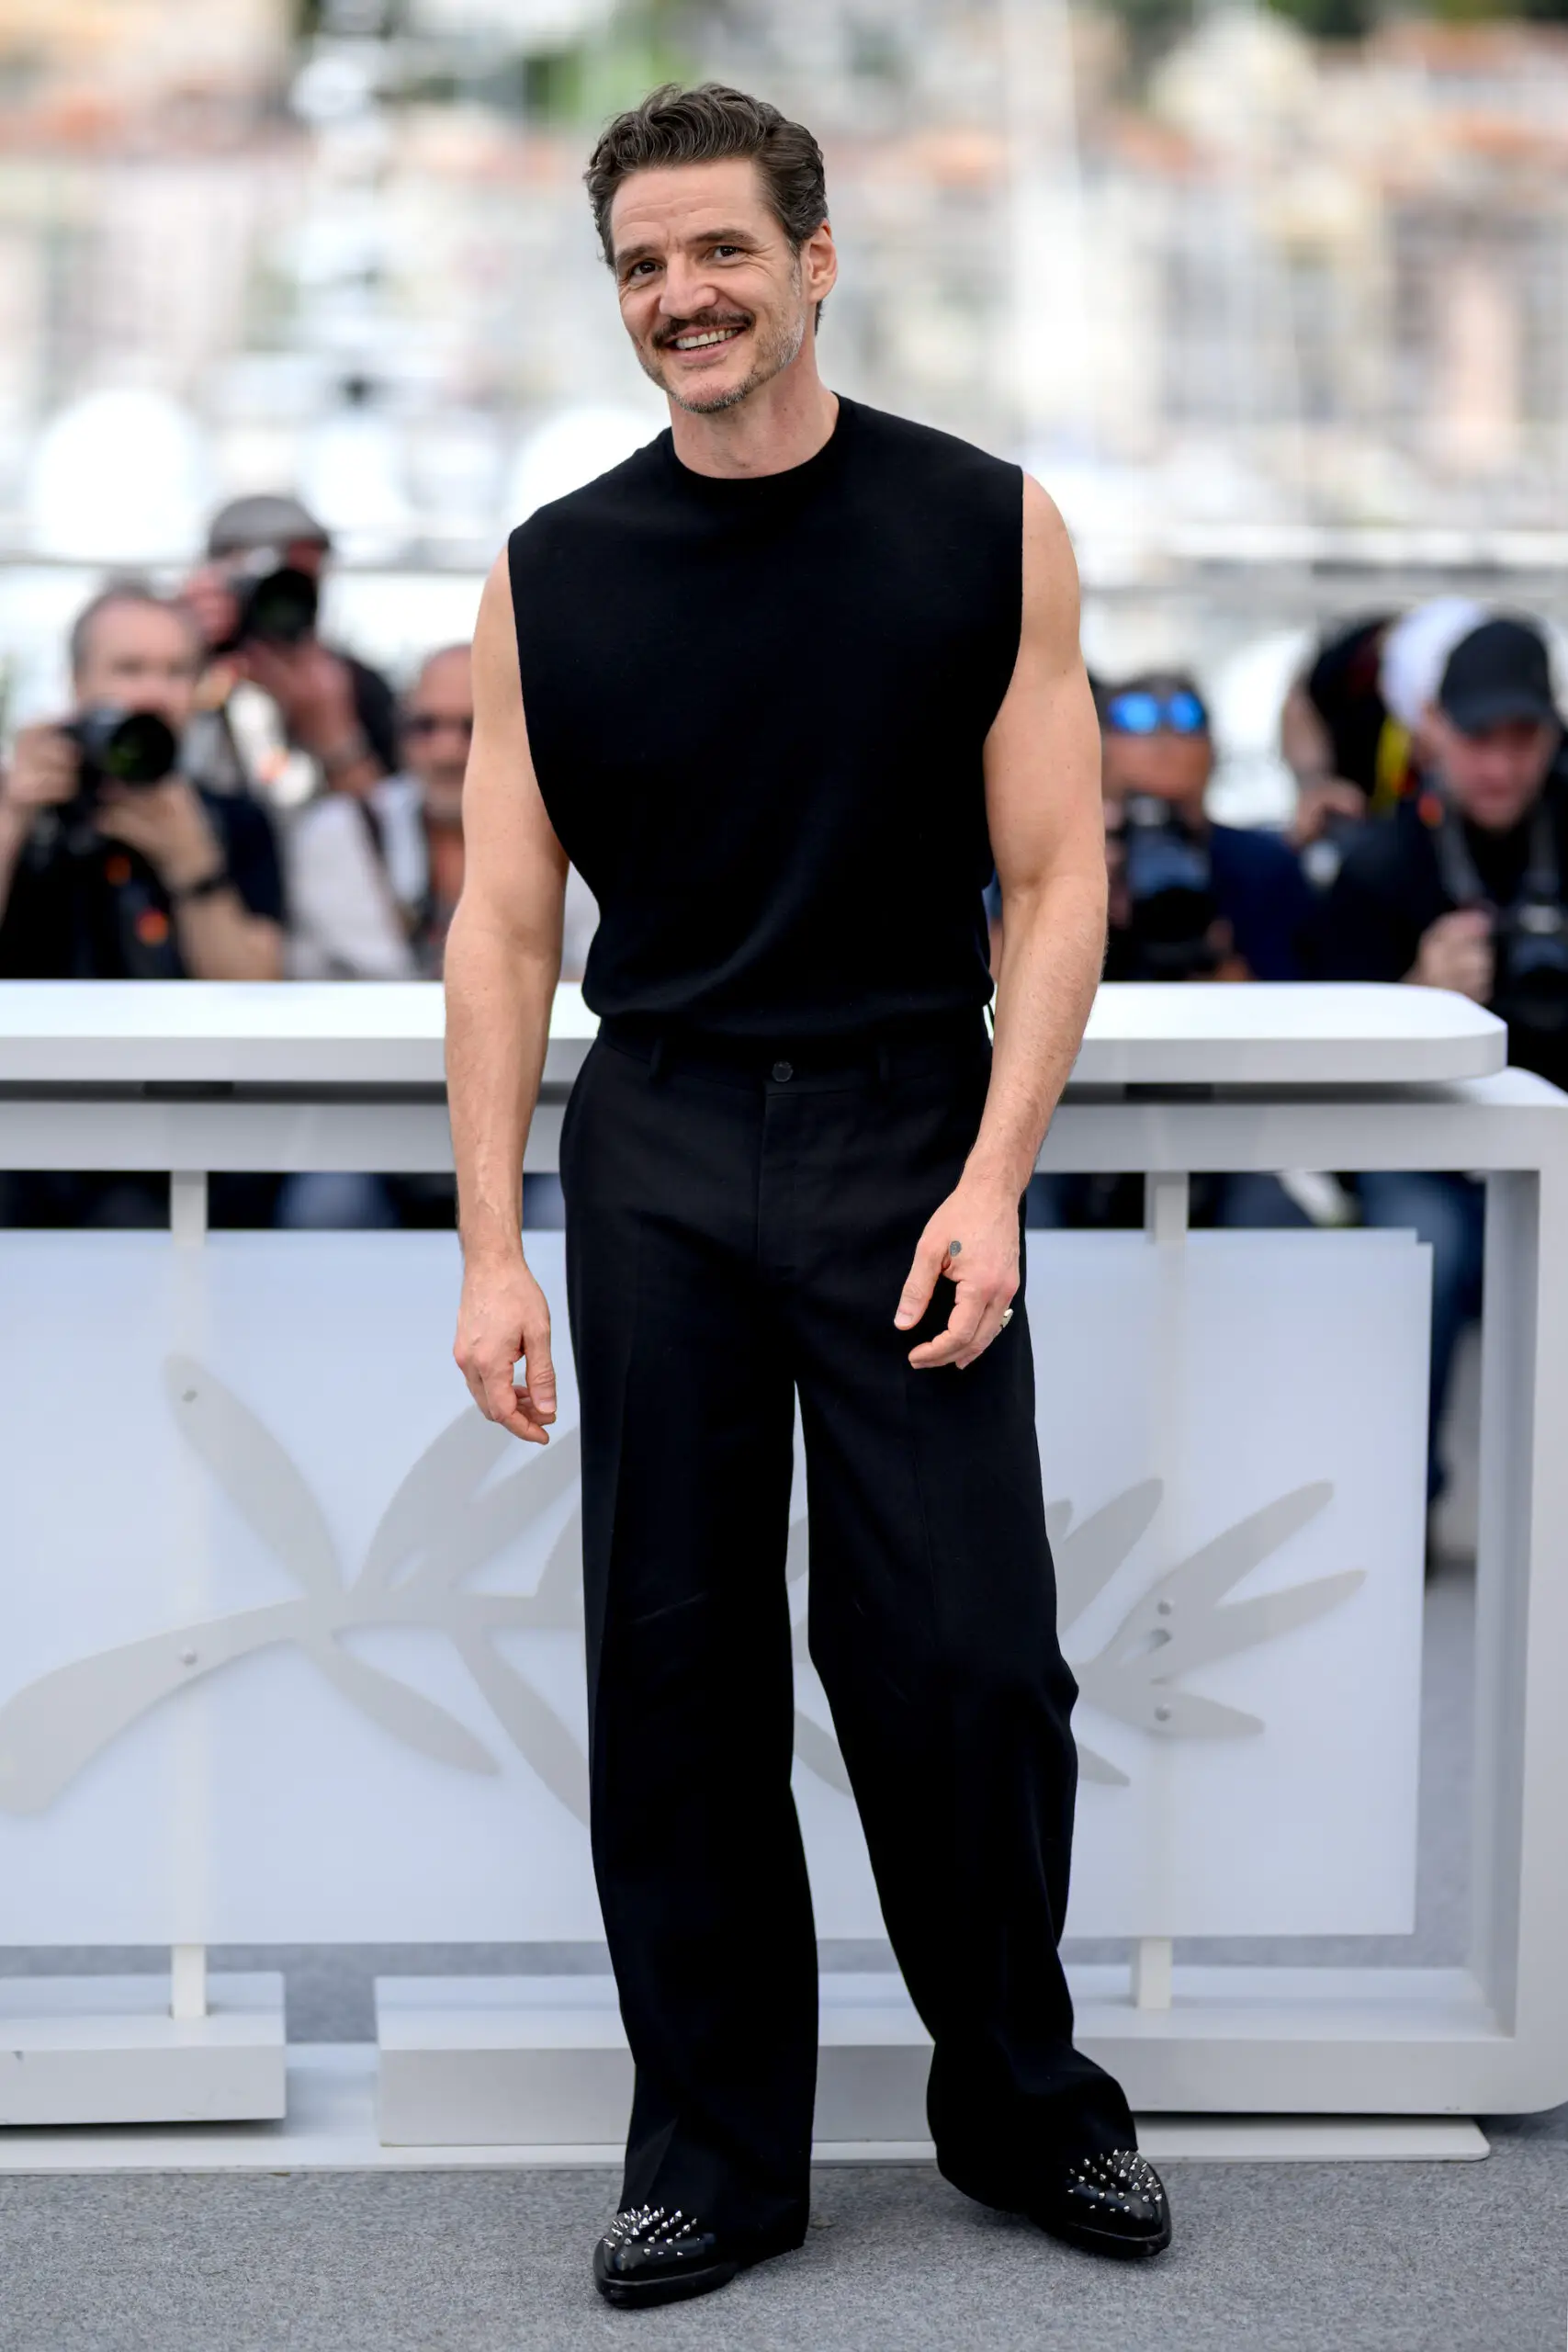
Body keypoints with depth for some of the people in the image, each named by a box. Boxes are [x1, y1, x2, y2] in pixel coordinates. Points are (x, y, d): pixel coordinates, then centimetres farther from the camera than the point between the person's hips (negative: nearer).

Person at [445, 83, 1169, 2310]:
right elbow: (505, 925, 3)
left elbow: (1055, 878, -2)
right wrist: (491, 1252, -4)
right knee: (678, 1665, 4)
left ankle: (1026, 2104, 20)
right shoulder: (554, 577, 3)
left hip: (909, 1142, -2)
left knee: (965, 1656, -2)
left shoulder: (988, 533, -1)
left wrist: (990, 1186, -12)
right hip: (657, 1149, 2)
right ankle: (715, 2148, 16)